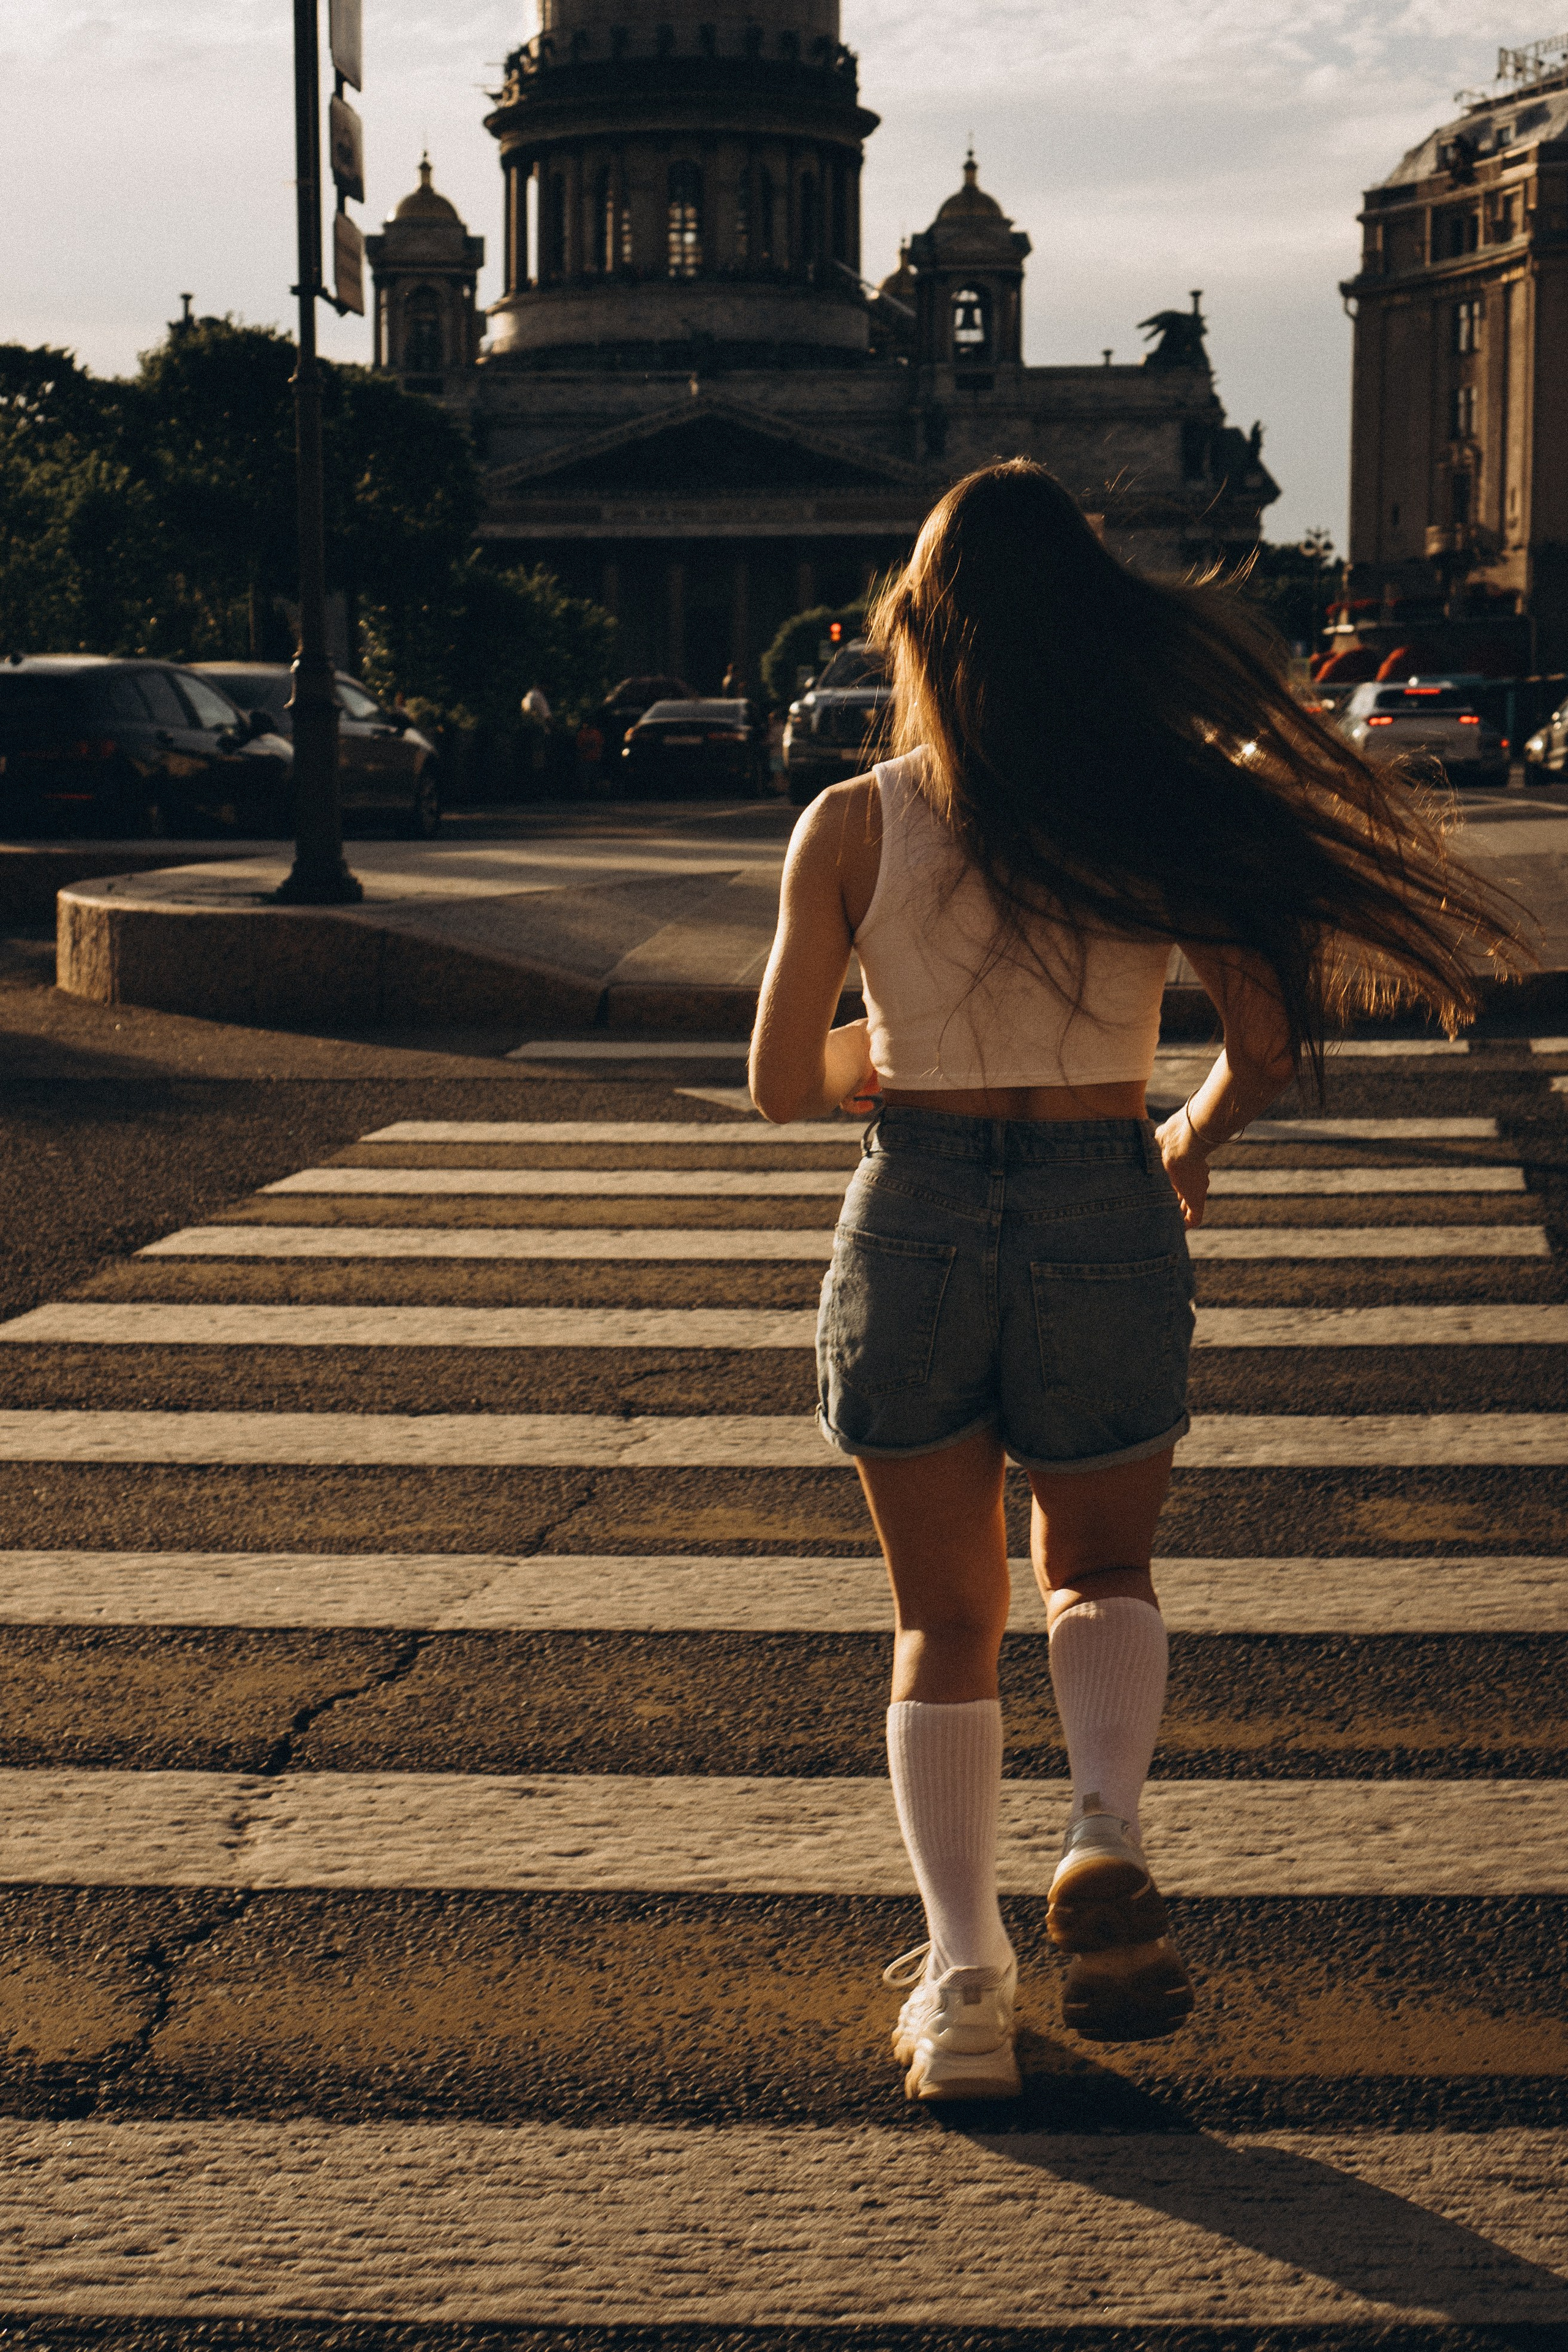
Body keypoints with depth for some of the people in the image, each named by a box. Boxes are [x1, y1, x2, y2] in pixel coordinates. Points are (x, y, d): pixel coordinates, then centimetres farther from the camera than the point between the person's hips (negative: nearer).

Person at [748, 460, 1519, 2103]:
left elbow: (782, 1083, -2)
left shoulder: (850, 827, -5)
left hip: (913, 1222, 0)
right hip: (1106, 1224, 0)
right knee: (1099, 1572, 23)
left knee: (943, 1619, 15)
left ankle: (963, 1969, 6)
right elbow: (1270, 1047, -4)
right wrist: (1192, 1140, 16)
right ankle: (1104, 1845, -4)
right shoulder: (1158, 811, -5)